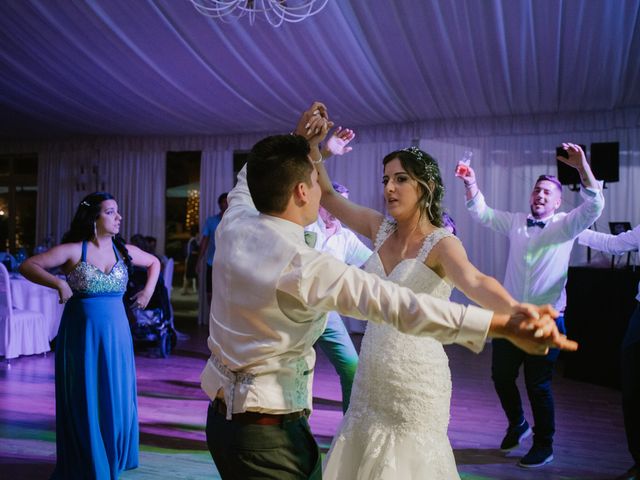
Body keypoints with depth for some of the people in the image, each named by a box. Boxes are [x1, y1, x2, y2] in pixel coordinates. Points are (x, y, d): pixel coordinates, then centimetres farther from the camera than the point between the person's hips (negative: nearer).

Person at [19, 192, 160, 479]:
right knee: (84, 401, 5)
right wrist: (59, 284, -22)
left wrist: (148, 290, 9)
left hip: (115, 335, 4)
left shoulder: (125, 251, 5)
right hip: (81, 334, -3)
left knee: (116, 399, 9)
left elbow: (154, 262, 22)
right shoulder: (74, 250, -7)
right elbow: (27, 266, -11)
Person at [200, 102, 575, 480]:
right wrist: (505, 325, -33)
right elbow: (397, 304, -32)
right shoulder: (304, 265, -26)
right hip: (269, 434, -8)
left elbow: (250, 181, 20)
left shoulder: (232, 227, -4)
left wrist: (299, 144, 18)